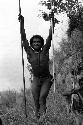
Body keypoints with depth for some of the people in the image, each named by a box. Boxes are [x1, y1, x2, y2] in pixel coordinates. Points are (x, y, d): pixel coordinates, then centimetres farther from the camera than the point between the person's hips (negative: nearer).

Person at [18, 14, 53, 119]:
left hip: (46, 79, -1)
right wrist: (22, 22, -7)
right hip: (35, 80, 1)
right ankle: (37, 117, 12)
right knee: (36, 101, 0)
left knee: (42, 98, -16)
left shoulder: (45, 51, 1)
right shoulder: (30, 52, 1)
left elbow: (49, 37, -4)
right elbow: (23, 38, -3)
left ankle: (43, 117, -17)